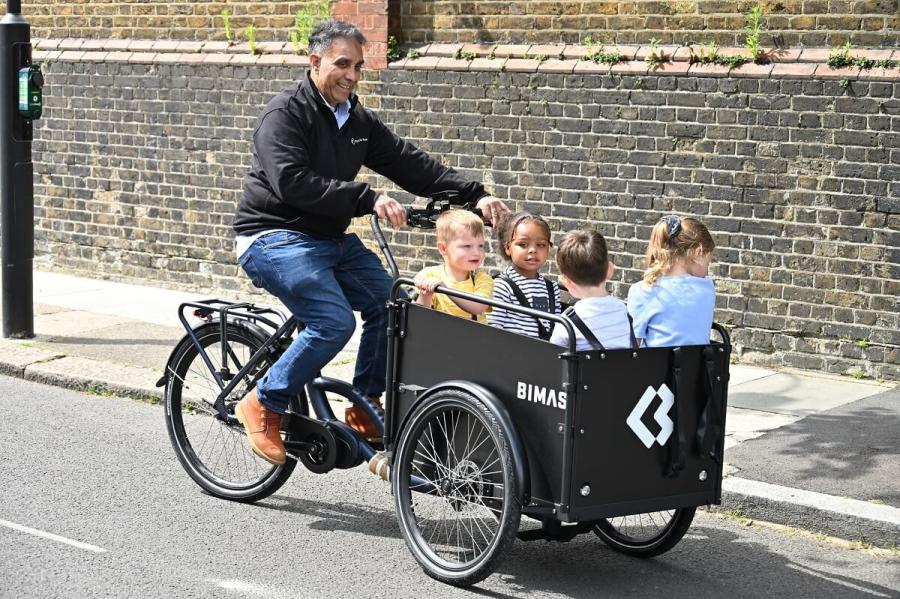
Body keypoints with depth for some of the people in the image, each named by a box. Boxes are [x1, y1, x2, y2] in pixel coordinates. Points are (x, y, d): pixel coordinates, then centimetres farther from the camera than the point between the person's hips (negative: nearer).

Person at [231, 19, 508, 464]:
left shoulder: (359, 121, 10)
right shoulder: (285, 114, -14)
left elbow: (411, 164, 5)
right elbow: (293, 182, -27)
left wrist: (475, 195, -6)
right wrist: (368, 199, -32)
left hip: (331, 239, 8)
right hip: (275, 238, -8)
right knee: (334, 321, -25)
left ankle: (365, 409, 7)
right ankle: (263, 405, -9)